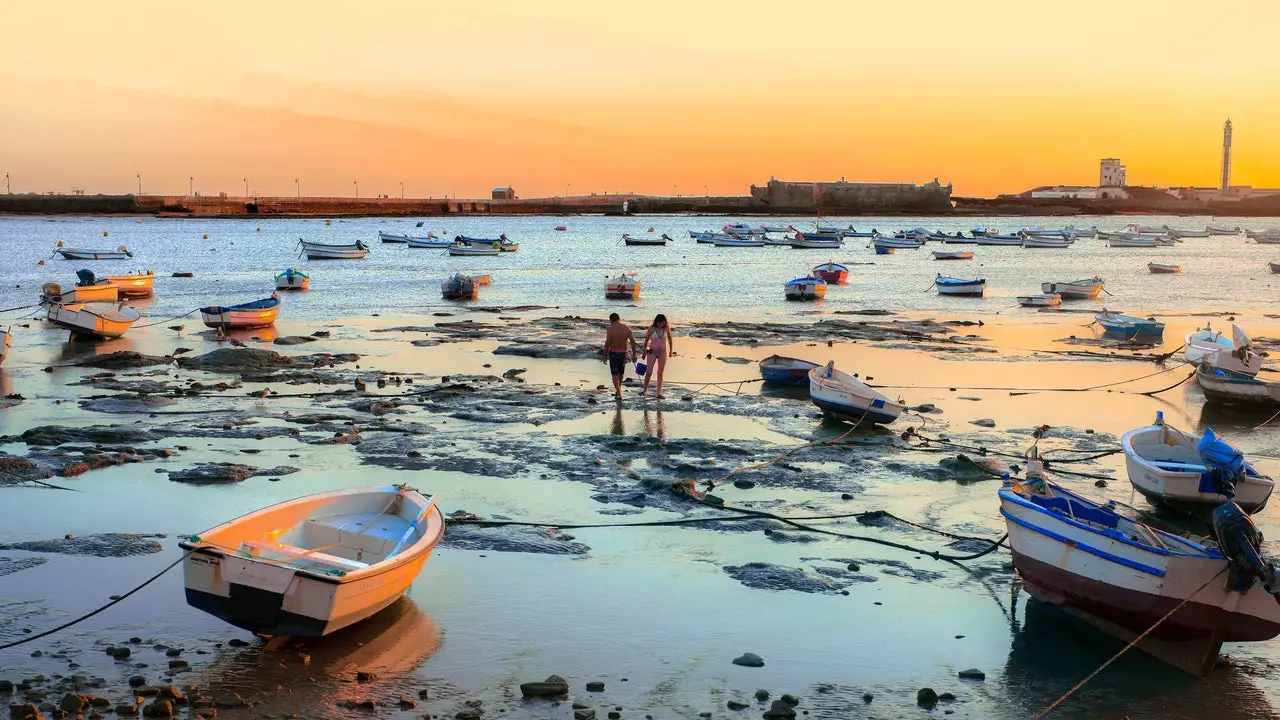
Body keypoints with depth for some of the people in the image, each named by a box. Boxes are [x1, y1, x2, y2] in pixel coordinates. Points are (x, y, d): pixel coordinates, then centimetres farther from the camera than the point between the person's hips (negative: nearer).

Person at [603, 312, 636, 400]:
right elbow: (633, 341, -4)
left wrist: (605, 355, -4)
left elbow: (607, 343, -13)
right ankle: (617, 390, 36)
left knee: (615, 374, 4)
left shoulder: (610, 329, -11)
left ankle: (619, 394, -4)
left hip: (613, 353, -4)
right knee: (620, 373, 21)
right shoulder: (627, 328, -1)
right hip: (624, 353, 4)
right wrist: (634, 354, 1)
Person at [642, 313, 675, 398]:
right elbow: (646, 340, 2)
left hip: (663, 352, 2)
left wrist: (671, 350, 18)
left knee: (660, 373, 4)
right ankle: (645, 390, 12)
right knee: (649, 372, -6)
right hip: (652, 352, -2)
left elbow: (670, 339, 12)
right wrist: (644, 352, 8)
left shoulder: (666, 328, -4)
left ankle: (659, 393, 6)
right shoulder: (651, 329, -9)